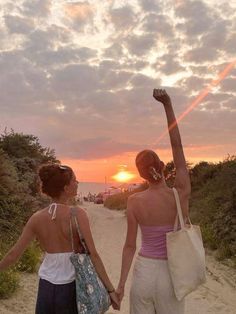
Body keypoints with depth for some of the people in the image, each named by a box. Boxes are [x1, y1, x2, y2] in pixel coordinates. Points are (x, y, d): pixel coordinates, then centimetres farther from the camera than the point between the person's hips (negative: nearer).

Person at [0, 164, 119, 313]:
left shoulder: (37, 218, -8)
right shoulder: (77, 214, -18)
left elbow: (13, 255, -2)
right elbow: (93, 255, -17)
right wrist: (111, 289, -10)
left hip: (45, 288, 3)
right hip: (71, 288, -2)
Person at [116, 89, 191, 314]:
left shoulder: (134, 201, -12)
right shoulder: (182, 194, -14)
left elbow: (130, 245, -9)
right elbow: (177, 146, -10)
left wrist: (121, 283, 2)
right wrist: (168, 105, -9)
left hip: (144, 272, 0)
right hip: (170, 275, 0)